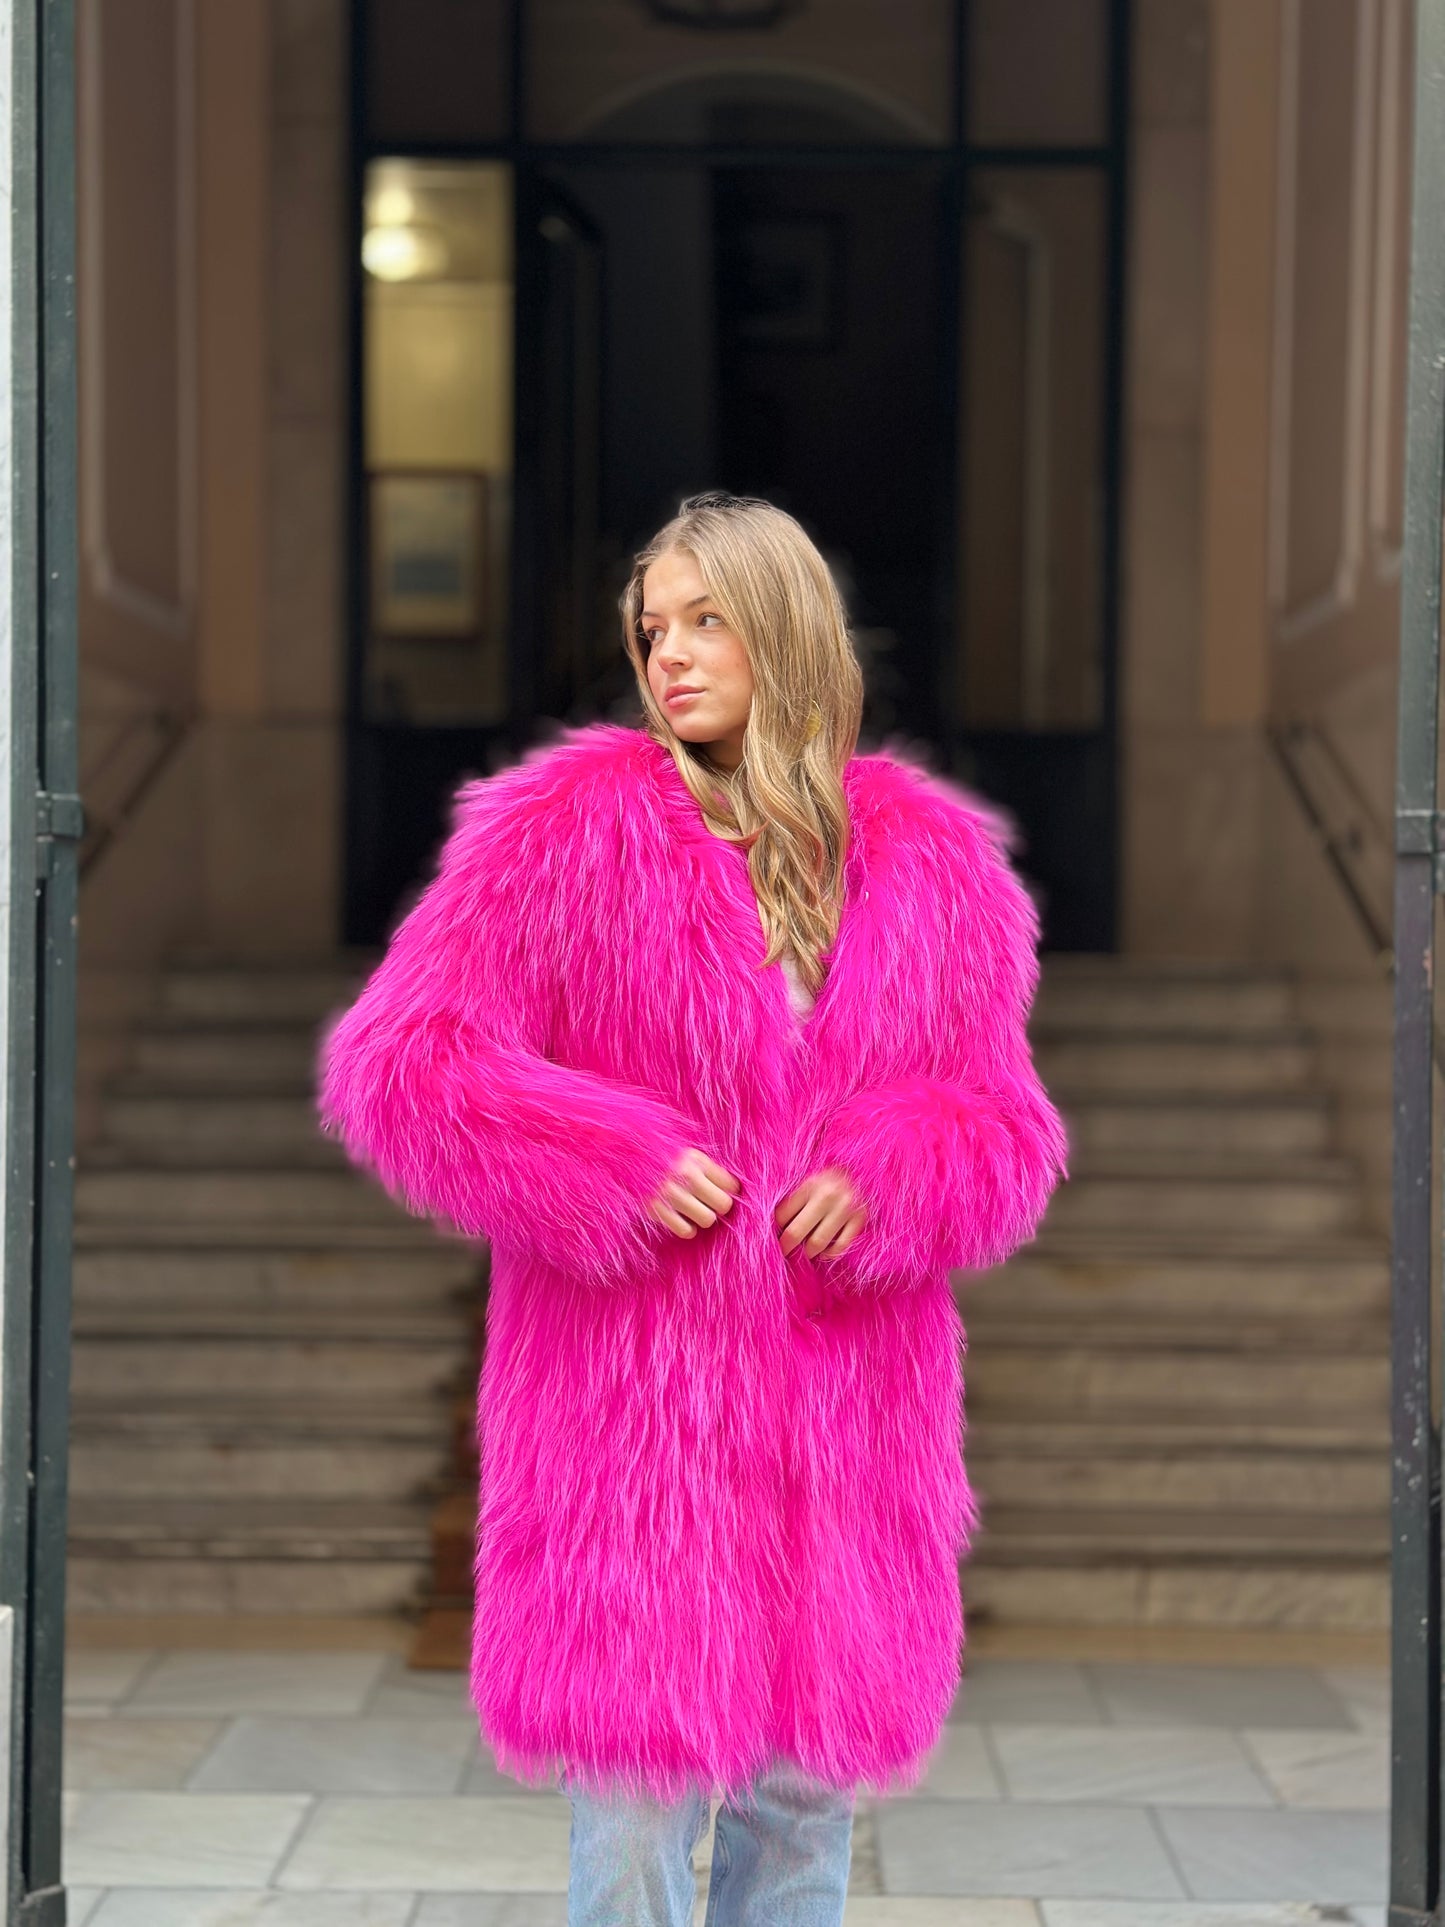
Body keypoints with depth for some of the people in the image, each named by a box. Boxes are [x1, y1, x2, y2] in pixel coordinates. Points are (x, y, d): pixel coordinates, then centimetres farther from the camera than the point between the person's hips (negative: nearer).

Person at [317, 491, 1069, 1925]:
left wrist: (888, 1179, -10)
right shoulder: (565, 832, -2)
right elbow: (393, 1064, -6)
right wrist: (614, 1170, -15)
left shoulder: (930, 863, 8)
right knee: (636, 1783, -2)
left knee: (808, 1786, 12)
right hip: (630, 1391, -3)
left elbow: (1003, 1119, 12)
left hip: (845, 1408, 3)